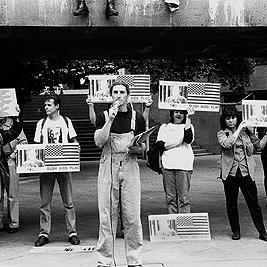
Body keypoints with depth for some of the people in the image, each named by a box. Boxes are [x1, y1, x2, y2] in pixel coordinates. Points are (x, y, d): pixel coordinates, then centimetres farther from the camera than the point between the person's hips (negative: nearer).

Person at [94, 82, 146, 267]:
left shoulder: (137, 118, 9)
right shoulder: (103, 117, 6)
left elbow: (144, 147, 13)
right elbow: (98, 142, -8)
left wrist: (136, 149, -10)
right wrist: (110, 120, -13)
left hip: (130, 167, 1)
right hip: (108, 168, -1)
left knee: (132, 216, 0)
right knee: (107, 216, 1)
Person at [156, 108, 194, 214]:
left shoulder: (188, 126, 13)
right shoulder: (164, 127, 18)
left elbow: (189, 140, -7)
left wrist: (188, 122, -11)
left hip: (184, 165, -2)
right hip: (167, 165, 2)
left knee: (183, 198, -6)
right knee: (170, 197, 1)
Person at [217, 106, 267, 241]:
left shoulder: (245, 131, 11)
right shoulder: (221, 133, 3)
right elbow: (226, 144, -18)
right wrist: (238, 130, -13)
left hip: (246, 172, 1)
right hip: (230, 173, -1)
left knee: (253, 203, 2)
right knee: (231, 204, 7)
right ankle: (235, 231, 22)